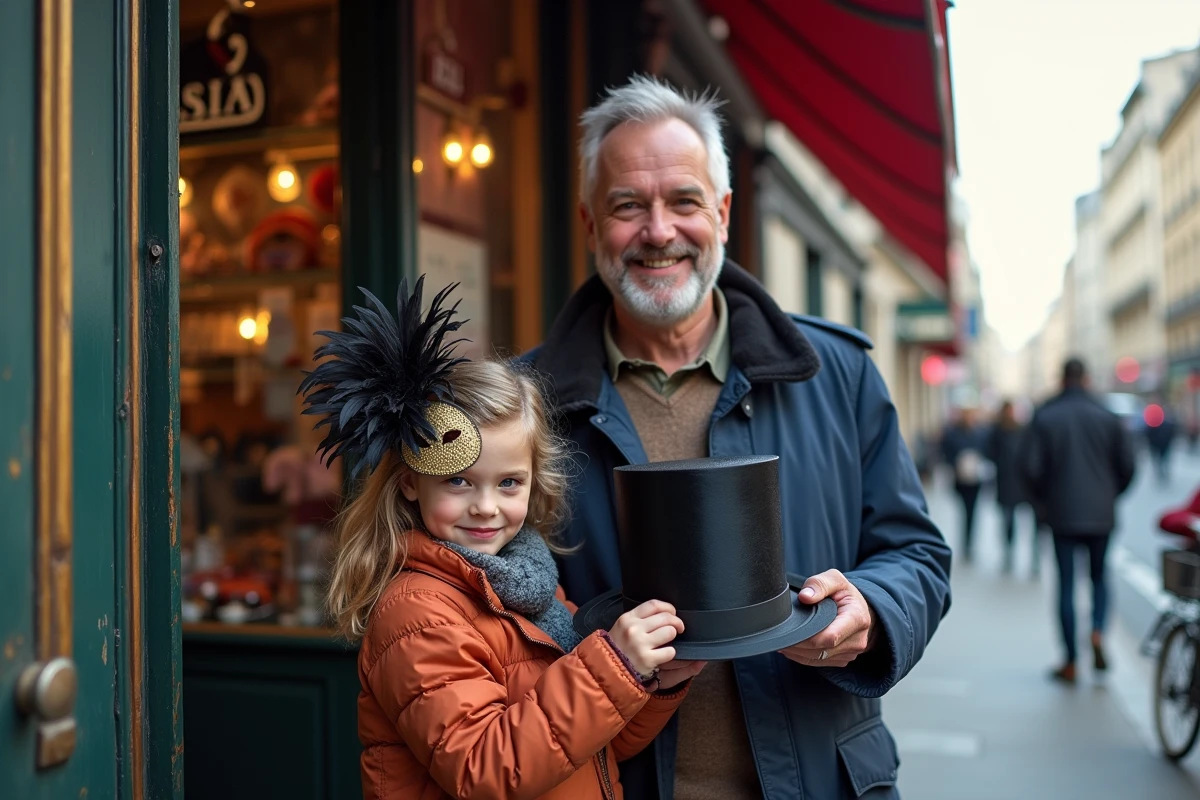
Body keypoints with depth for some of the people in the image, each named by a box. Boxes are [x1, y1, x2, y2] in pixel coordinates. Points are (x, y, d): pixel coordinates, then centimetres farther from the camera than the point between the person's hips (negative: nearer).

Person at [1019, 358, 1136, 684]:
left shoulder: (1044, 416, -3)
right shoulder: (1107, 416, 1)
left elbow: (1030, 465, -8)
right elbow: (1127, 465, 2)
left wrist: (1043, 498, 9)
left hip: (1062, 514, -1)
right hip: (1101, 514, 1)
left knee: (1066, 584, 4)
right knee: (1099, 576, 18)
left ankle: (1071, 662, 7)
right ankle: (1097, 631, -6)